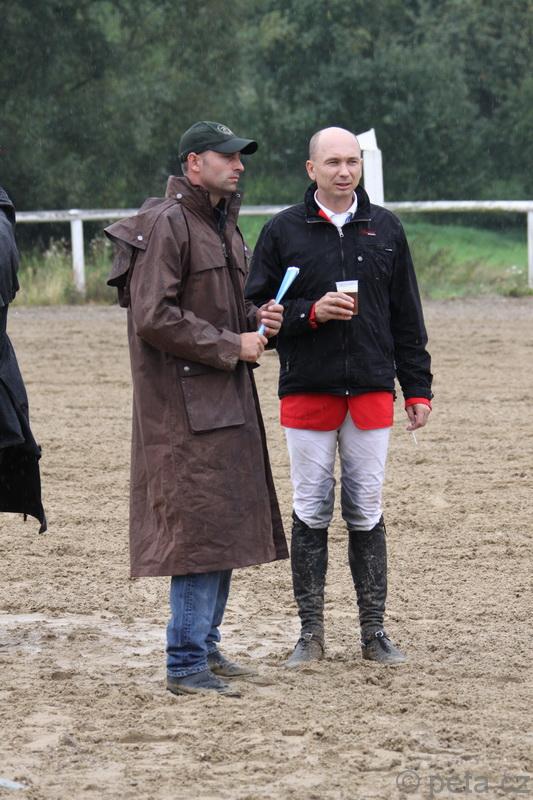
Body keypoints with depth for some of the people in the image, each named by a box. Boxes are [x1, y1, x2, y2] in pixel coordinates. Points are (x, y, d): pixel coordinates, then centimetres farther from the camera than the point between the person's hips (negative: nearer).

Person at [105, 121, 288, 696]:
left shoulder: (223, 224, 18)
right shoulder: (167, 225, -13)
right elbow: (153, 319, -19)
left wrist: (256, 321, 6)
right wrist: (232, 346, -15)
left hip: (226, 403, 10)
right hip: (184, 405, -10)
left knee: (228, 525, 13)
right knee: (201, 528, -10)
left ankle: (205, 647, 23)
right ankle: (185, 664, -6)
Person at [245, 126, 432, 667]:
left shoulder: (385, 229, 9)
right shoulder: (283, 231, 2)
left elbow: (406, 318, 12)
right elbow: (256, 310, 2)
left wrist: (418, 388, 8)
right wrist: (310, 313, -14)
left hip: (371, 389, 2)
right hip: (306, 392, -1)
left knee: (366, 514, 5)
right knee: (311, 514, 2)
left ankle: (373, 632, 11)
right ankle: (310, 633, 10)